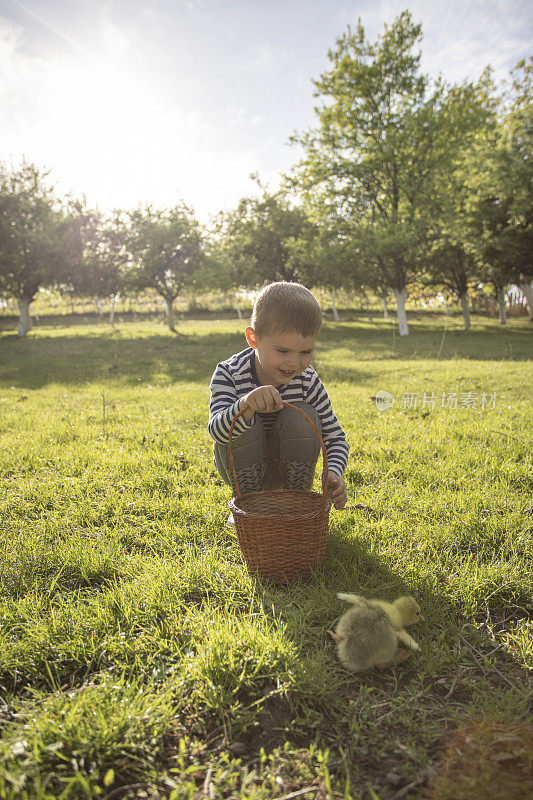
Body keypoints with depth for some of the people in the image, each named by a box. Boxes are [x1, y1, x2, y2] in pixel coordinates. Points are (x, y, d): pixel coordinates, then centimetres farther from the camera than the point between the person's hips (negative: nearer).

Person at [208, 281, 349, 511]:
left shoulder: (308, 381, -17)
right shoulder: (229, 374, -23)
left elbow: (334, 435, -9)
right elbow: (217, 431, -38)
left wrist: (333, 472, -30)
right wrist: (246, 405, -60)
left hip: (289, 465, 2)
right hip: (241, 466, -1)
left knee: (302, 417, -26)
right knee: (245, 426, -32)